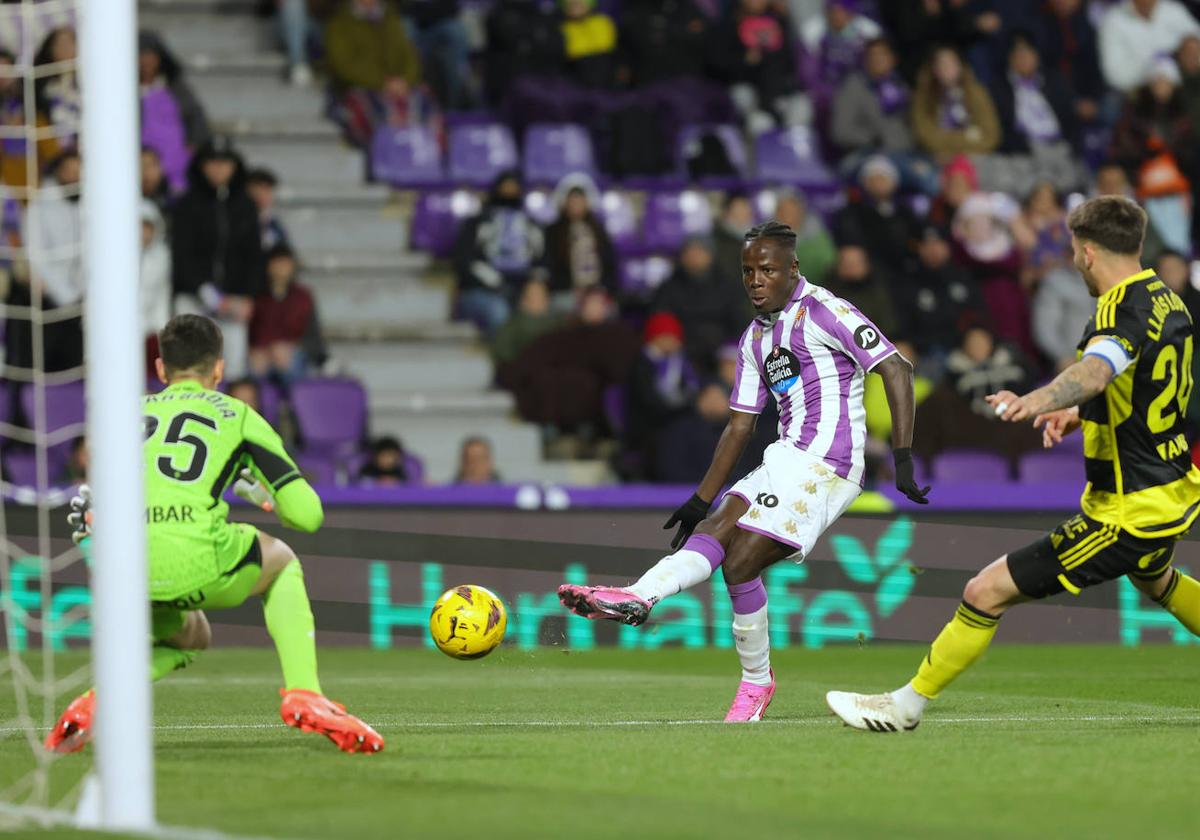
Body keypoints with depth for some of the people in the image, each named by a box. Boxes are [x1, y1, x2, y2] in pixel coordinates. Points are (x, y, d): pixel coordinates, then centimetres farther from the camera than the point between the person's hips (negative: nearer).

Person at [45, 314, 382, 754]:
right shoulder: (237, 416, 19)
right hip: (195, 562, -3)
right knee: (282, 562, 31)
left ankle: (100, 696, 7)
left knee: (189, 636, 37)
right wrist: (263, 495, 38)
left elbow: (91, 509, 26)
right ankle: (303, 695, 14)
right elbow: (307, 514, 16)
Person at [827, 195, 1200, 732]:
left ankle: (908, 704, 1)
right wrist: (1081, 414, 17)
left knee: (985, 594, -8)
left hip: (1127, 515, -10)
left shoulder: (1122, 309, -22)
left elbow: (1096, 369, -46)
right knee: (1156, 580, 43)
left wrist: (1038, 401, -65)